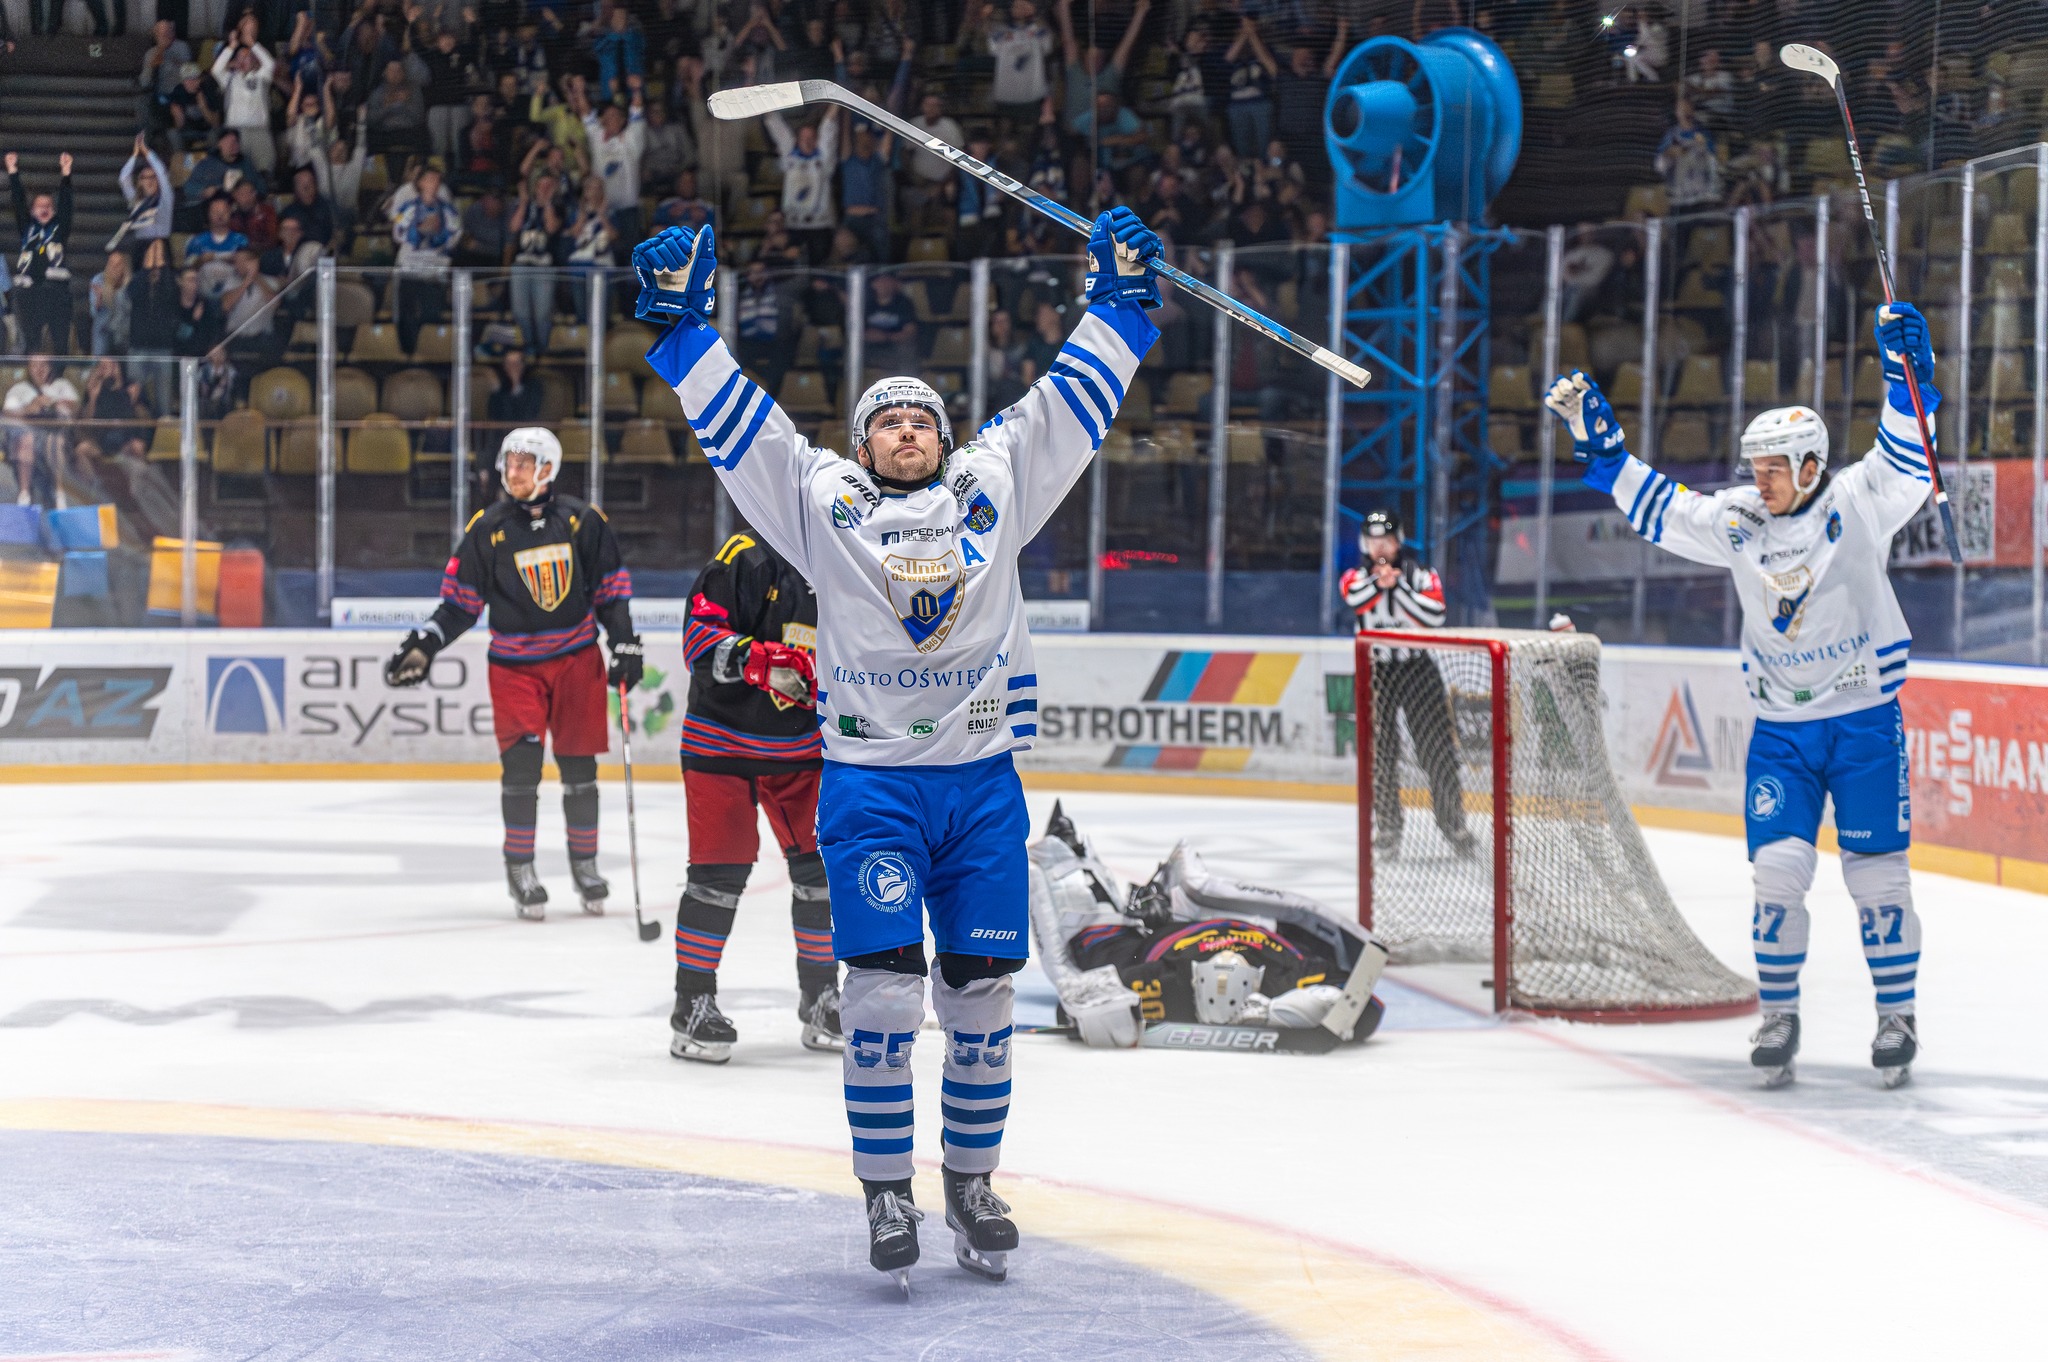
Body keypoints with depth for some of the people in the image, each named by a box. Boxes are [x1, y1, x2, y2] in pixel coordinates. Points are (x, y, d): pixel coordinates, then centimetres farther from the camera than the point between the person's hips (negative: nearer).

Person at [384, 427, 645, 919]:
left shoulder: (583, 520, -2)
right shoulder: (487, 528, -2)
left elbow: (612, 587, 5)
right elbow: (461, 600, 2)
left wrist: (625, 644, -2)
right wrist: (424, 645, -8)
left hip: (576, 658, 1)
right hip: (514, 664, -1)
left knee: (578, 764, 5)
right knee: (521, 762, -10)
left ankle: (585, 864, 21)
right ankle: (521, 869, 0)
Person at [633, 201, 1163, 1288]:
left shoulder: (994, 484, 11)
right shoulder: (821, 497, 7)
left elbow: (1072, 403, 14)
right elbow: (732, 420, 6)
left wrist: (1119, 300, 11)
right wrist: (681, 322, 0)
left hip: (983, 781, 2)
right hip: (869, 781, -2)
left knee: (981, 992, 5)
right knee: (884, 990, -9)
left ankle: (972, 1181, 19)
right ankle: (885, 1195, 1)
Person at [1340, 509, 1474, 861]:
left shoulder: (1421, 575, -1)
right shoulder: (1357, 577, 1)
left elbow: (1434, 617, -17)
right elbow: (1354, 597, -24)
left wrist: (1399, 586, -22)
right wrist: (1378, 582, -42)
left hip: (1418, 670, 0)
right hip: (1375, 673, 0)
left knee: (1438, 749, -3)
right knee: (1380, 754, 1)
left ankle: (1453, 822, 7)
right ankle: (1386, 828, 11)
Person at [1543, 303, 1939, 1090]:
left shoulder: (1857, 502, -8)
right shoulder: (1735, 522, 2)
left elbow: (1906, 456, -20)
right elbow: (1653, 506, 9)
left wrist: (1906, 370, -32)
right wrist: (1592, 433, 4)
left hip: (1865, 721, -3)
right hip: (1780, 730, 3)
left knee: (1876, 872, 0)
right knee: (1778, 869, -5)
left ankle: (1897, 1016, 13)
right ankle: (1778, 1014, 8)